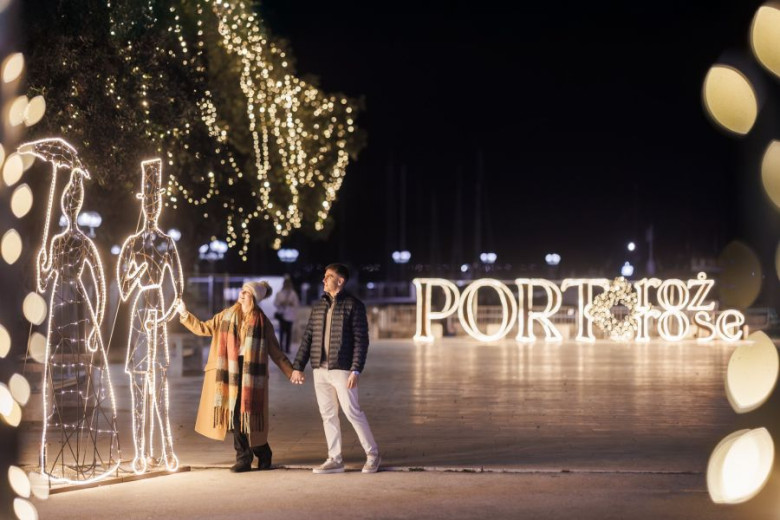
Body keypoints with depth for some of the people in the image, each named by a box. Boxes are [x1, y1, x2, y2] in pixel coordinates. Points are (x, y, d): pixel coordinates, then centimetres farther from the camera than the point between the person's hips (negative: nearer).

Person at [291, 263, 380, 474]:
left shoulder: (354, 305, -5)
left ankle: (372, 454, 9)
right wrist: (298, 366, 9)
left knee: (352, 411, -5)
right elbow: (308, 338, 14)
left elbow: (361, 340, -10)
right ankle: (334, 460, 13)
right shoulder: (318, 306, 12)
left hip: (342, 369, -6)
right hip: (320, 369, 6)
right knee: (328, 414, 7)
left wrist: (356, 370, -17)